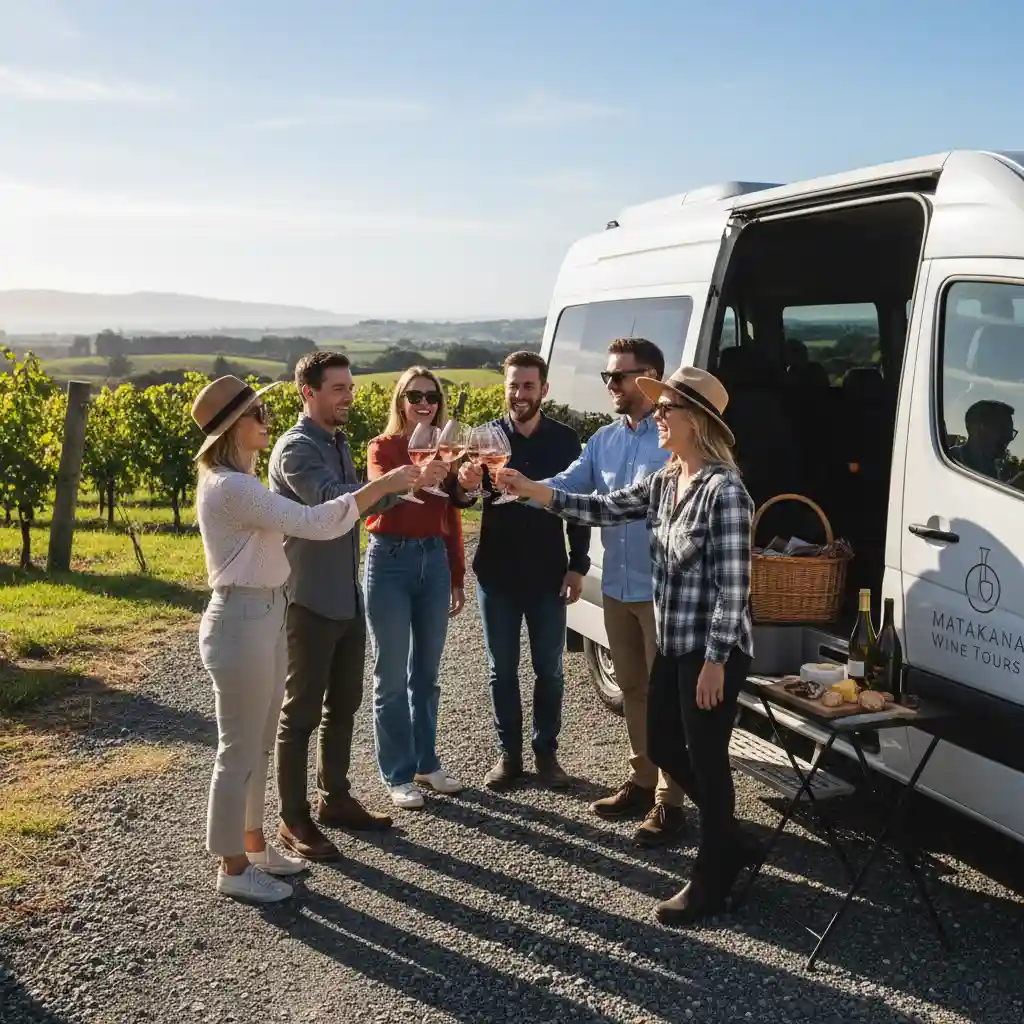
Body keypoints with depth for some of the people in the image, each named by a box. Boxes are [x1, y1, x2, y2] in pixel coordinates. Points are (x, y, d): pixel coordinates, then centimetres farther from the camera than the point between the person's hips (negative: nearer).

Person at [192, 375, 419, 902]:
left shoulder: (240, 482, 13)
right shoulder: (230, 487, -21)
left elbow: (289, 521, 11)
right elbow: (314, 522, -26)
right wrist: (383, 484, -22)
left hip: (266, 615, 10)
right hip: (243, 620, -10)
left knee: (258, 745, 19)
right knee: (240, 750, 2)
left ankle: (253, 844, 33)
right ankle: (233, 868, 16)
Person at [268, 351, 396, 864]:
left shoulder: (340, 443, 11)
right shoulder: (295, 449, -16)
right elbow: (332, 501, -32)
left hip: (348, 599, 8)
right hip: (310, 602, -8)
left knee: (342, 706, 17)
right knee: (302, 712, 2)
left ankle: (335, 798, 31)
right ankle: (293, 820, 13)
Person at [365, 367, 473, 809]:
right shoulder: (382, 447, -6)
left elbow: (451, 517, 13)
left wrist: (458, 577, 13)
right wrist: (416, 478, -47)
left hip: (433, 560, 5)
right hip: (390, 560, -5)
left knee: (425, 672, 14)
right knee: (392, 676, 3)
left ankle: (426, 762, 27)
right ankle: (398, 774, 13)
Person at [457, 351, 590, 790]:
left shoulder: (564, 439, -1)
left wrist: (578, 566, -3)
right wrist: (464, 482, -33)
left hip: (548, 572, 0)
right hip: (497, 572, 1)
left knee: (549, 669, 9)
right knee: (502, 669, 9)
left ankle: (546, 752, 23)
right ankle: (509, 754, 22)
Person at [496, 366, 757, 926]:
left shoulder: (724, 490, -20)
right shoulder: (663, 482, 7)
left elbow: (733, 585, -21)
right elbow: (604, 507, 12)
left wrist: (714, 661, -21)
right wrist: (530, 489, 4)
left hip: (712, 651, -9)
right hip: (673, 646, 9)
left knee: (707, 760, 2)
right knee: (663, 747, 18)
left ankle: (710, 883, 19)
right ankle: (730, 843, 37)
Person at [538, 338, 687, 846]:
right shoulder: (603, 440, 10)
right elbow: (568, 485, 2)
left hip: (663, 588, -7)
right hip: (617, 586, 8)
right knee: (633, 689, 17)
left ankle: (669, 802, 10)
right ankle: (642, 782, 31)